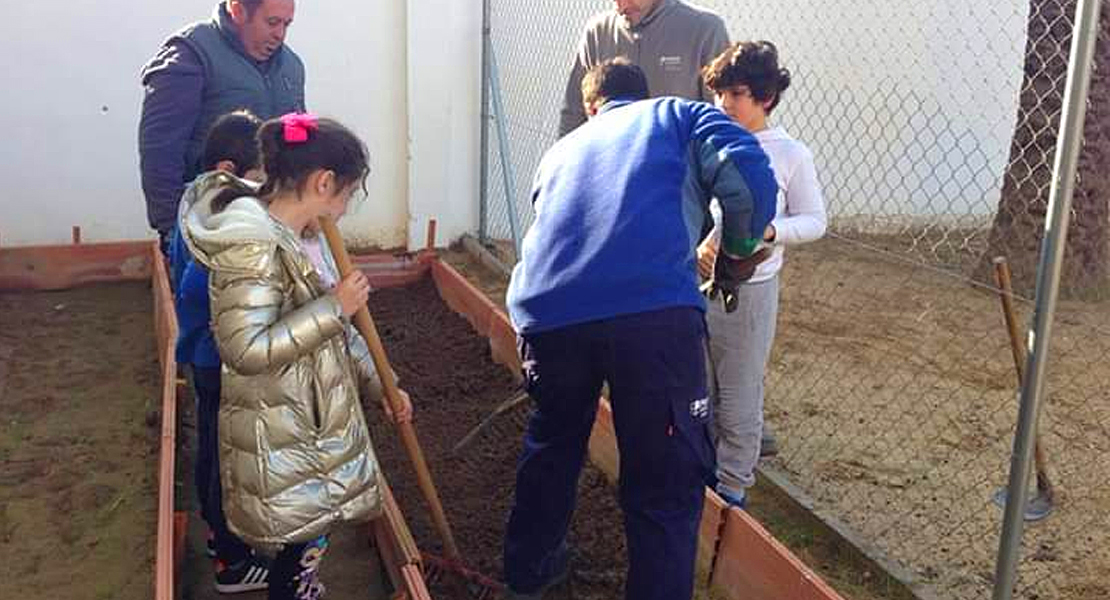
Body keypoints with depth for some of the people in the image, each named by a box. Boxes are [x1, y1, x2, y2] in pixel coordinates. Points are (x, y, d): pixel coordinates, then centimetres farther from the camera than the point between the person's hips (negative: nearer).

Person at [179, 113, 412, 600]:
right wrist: (335, 306, -26)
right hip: (280, 441, -9)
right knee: (300, 549, 4)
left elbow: (332, 329, 14)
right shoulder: (251, 247, -24)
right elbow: (246, 350, -29)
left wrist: (381, 385, 14)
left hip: (307, 423, 9)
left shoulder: (290, 239, 8)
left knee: (307, 542, 22)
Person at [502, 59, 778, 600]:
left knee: (552, 444, 29)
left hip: (547, 310, 5)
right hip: (655, 308, -4)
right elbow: (750, 177, 2)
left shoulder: (561, 149, 33)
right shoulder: (678, 115, 21)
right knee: (667, 482, 10)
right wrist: (738, 252, 18)